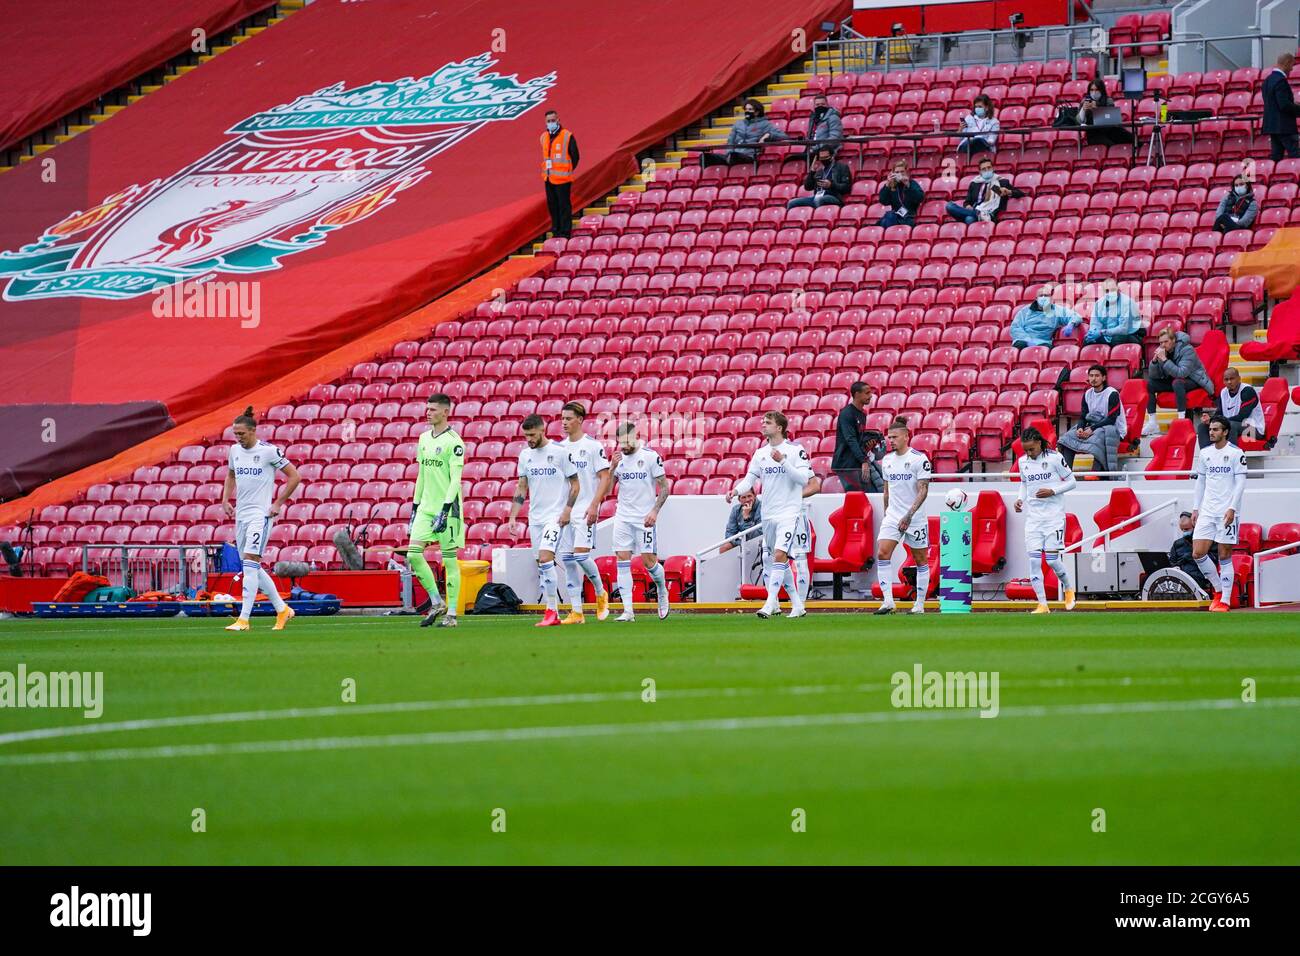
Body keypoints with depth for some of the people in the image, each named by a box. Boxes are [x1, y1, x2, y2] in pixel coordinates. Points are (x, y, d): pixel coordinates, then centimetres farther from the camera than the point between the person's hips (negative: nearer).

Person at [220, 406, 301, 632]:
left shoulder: (269, 451, -10)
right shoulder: (235, 450, 9)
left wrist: (278, 504, -8)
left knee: (250, 563, -17)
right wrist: (225, 500, 13)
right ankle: (282, 609, 24)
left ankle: (244, 619, -21)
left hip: (261, 514, -8)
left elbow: (294, 477, -5)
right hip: (241, 514, 8)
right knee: (252, 567, 10)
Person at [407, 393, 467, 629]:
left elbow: (456, 479, -13)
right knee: (413, 554, -5)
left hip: (447, 507, -7)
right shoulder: (424, 439, 13)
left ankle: (451, 614, 3)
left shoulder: (453, 442, -9)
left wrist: (446, 509, -21)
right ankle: (437, 603, 7)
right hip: (426, 507, 7)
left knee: (449, 559, -3)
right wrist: (415, 505, 17)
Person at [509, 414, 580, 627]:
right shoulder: (525, 455, 10)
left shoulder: (560, 452, -7)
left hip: (555, 516, -6)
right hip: (535, 518, 6)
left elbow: (575, 484, -3)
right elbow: (521, 488, 15)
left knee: (545, 558, -20)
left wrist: (568, 510, -13)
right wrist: (513, 517, 8)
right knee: (541, 565, 5)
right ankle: (553, 615, 10)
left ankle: (551, 611, -15)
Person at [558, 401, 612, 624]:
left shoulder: (592, 446, -5)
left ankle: (600, 593, 10)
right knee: (568, 560, 2)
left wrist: (594, 505, -17)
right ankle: (576, 612, 5)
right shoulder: (561, 448, 12)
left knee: (580, 554, -16)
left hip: (585, 511, -6)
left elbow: (605, 477, -8)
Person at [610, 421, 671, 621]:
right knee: (622, 560, -5)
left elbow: (664, 488, -4)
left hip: (644, 518, -4)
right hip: (623, 518, 4)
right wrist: (613, 468, -9)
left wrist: (655, 511, -15)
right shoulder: (619, 458, 8)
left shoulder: (651, 457, -6)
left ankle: (662, 591, 27)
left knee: (649, 561, -5)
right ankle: (627, 610, -5)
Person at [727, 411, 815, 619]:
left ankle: (770, 605, -23)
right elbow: (750, 478, 7)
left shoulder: (795, 450, -5)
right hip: (768, 514, 6)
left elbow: (804, 479, -13)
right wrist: (736, 490, -13)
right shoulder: (761, 453, 11)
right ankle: (797, 606, 19)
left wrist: (783, 461, -22)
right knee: (781, 561, 10)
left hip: (789, 514, -6)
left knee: (779, 556, -18)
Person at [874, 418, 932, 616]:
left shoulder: (919, 459, -10)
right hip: (893, 516, 5)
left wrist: (909, 515, -22)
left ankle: (920, 604, 12)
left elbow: (923, 490, -14)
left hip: (915, 517, -5)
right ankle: (887, 601, -13)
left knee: (921, 560, 4)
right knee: (882, 553, -12)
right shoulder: (887, 460, 9)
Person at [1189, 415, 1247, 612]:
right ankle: (1218, 589, 14)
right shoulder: (1204, 453, 11)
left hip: (1227, 512, -5)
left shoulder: (1235, 453, -5)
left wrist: (1232, 508, -16)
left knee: (1224, 557, -3)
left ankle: (1225, 600, 3)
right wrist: (1195, 508, 13)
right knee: (1197, 553, -4)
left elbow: (1240, 483, -7)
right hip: (1207, 512, 5)